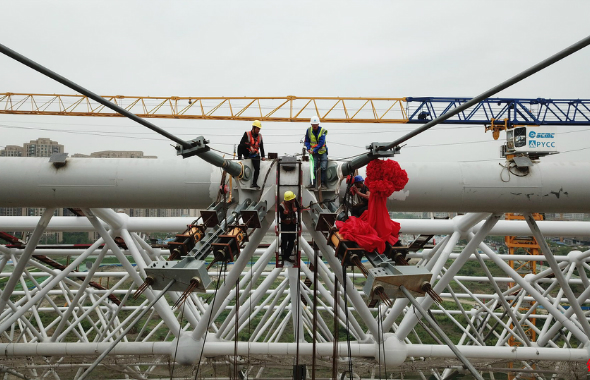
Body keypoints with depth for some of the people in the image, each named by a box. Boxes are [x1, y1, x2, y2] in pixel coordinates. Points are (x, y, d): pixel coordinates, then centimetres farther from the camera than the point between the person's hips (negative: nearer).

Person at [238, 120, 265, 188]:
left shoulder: (260, 136, 9)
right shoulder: (247, 134, -5)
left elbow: (261, 147, 16)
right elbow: (242, 143, -18)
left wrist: (263, 156, 11)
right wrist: (250, 147, -30)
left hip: (255, 155, 3)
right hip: (247, 154, -3)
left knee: (257, 168, -10)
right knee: (240, 146, -28)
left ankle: (254, 183, 1)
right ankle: (239, 158, -9)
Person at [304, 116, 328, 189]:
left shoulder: (322, 131, -9)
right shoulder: (309, 130, 1)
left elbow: (321, 143, -16)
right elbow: (307, 141, 11)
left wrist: (314, 150, -20)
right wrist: (308, 149, -5)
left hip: (322, 151, -2)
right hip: (313, 152, 2)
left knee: (323, 168, -4)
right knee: (314, 168, -4)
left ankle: (323, 183, 3)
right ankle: (313, 183, 0)